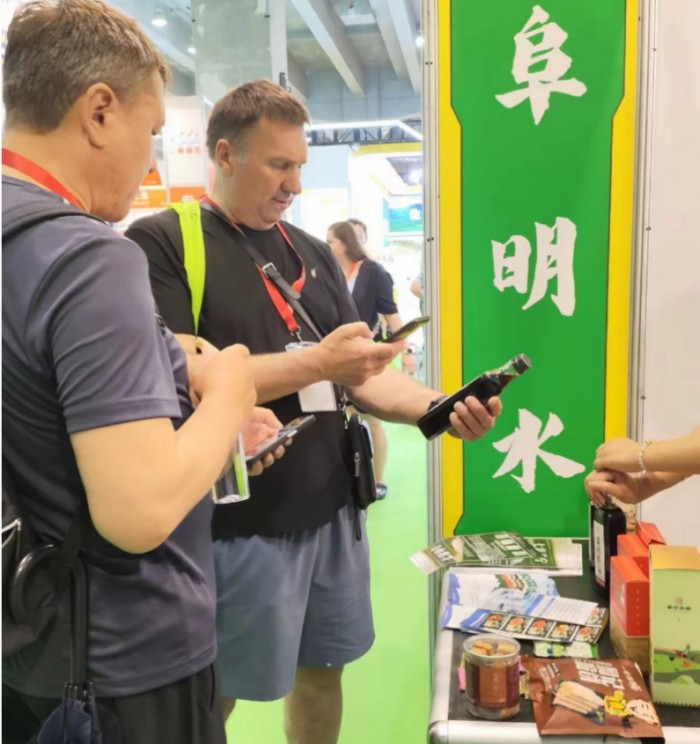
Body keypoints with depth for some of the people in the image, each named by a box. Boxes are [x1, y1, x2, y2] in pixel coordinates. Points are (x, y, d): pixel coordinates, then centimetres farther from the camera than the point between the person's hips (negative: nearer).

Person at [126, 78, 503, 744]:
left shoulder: (312, 253, 10)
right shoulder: (161, 242, -9)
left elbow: (361, 375, 9)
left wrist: (439, 407, -9)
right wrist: (317, 362, -21)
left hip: (332, 513, 6)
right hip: (237, 528, -5)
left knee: (323, 670, 20)